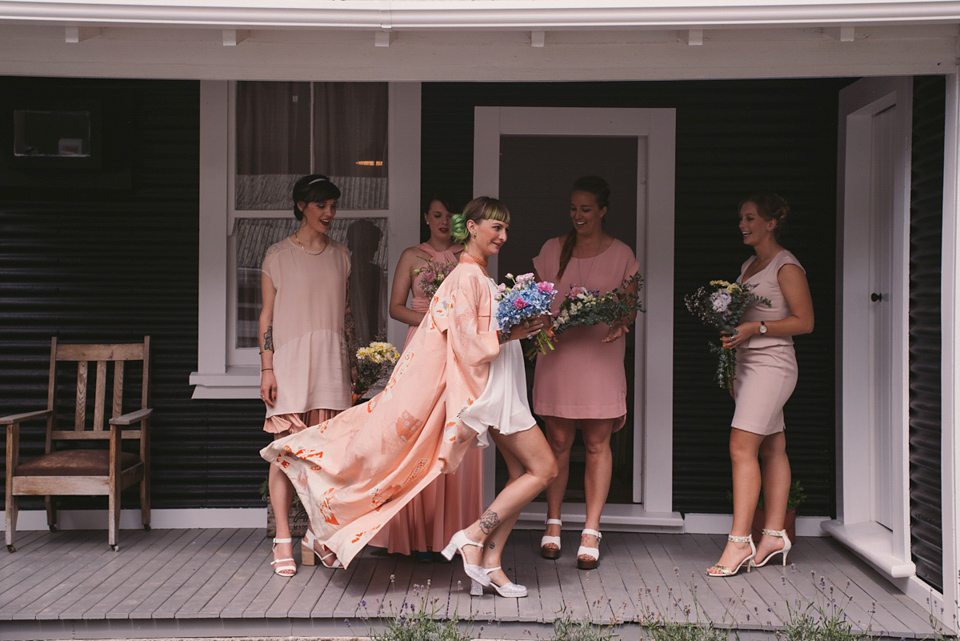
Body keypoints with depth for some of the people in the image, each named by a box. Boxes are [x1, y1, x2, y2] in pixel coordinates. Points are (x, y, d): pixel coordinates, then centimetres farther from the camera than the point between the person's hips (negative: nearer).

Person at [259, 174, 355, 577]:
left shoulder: (340, 256, 13)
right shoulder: (278, 255, 3)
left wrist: (349, 366, 12)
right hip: (289, 362, -3)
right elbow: (267, 315, 1)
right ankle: (283, 541, 1)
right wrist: (266, 368, -6)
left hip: (329, 363, 3)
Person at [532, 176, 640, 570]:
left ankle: (591, 533, 6)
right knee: (558, 440, 3)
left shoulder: (621, 255, 7)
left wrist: (621, 324, -15)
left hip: (601, 356, -1)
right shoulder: (552, 249, 11)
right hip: (557, 352, 1)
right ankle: (553, 523, 17)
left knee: (597, 444, 0)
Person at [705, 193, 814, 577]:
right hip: (748, 364, 8)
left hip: (772, 364, -8)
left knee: (742, 447, -14)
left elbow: (804, 321, -11)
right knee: (771, 448, 9)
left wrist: (755, 328, -19)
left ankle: (739, 541, -13)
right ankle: (774, 535, 12)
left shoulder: (786, 266, -7)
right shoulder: (748, 266, 18)